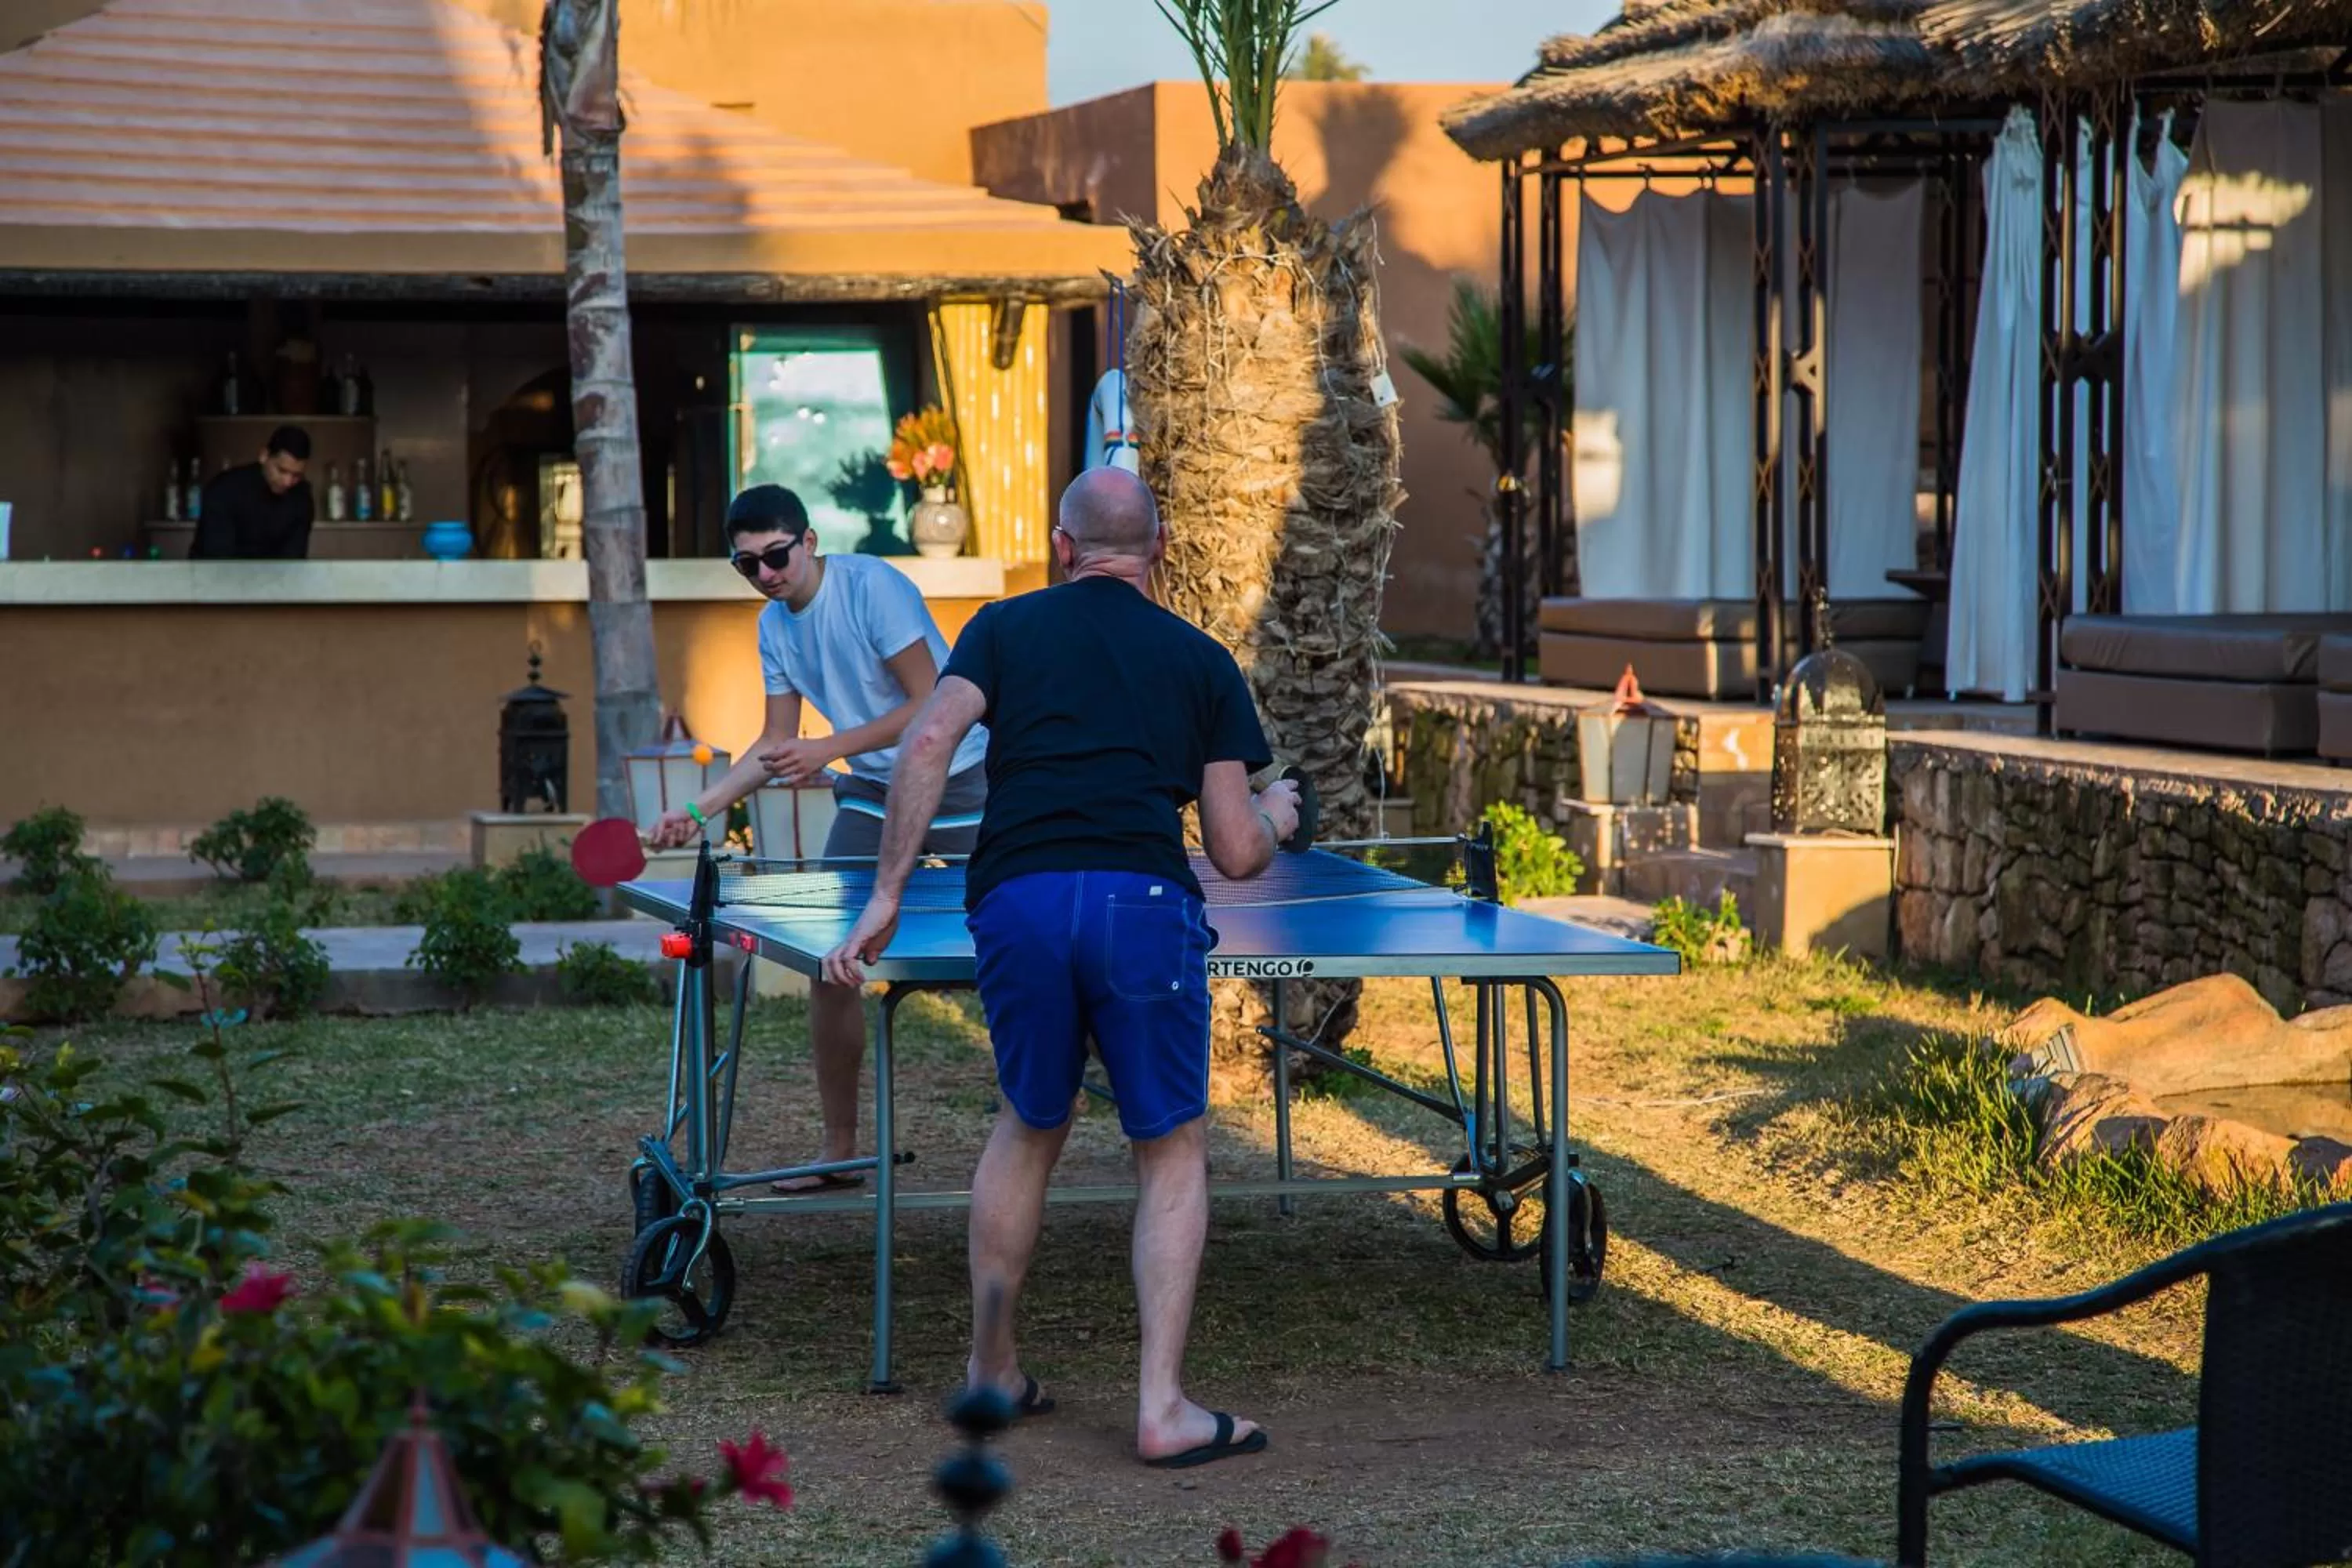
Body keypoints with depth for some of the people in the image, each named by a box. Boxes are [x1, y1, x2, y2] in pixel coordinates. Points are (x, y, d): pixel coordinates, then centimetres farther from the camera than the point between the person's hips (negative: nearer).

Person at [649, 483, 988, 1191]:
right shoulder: (774, 626, 2)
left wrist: (829, 750, -26)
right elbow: (776, 744, 10)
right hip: (875, 792, 6)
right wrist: (700, 810, 0)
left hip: (958, 781, -6)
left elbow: (931, 706, -22)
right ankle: (838, 1148, 8)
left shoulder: (873, 587, -20)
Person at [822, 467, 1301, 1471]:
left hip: (1016, 902, 2)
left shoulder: (1006, 627, 18)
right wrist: (1275, 815, 35)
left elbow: (930, 742, 0)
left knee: (1029, 1129, 24)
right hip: (1143, 906, -2)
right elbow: (1238, 854, 12)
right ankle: (1162, 1409, 3)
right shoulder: (1202, 662, 17)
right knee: (1173, 1154, 11)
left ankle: (991, 1371, 30)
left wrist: (886, 895, 1)